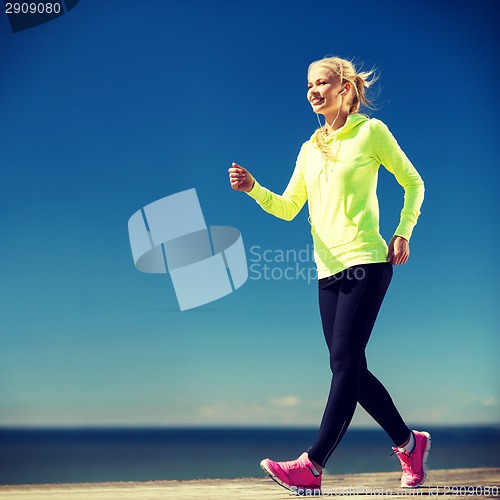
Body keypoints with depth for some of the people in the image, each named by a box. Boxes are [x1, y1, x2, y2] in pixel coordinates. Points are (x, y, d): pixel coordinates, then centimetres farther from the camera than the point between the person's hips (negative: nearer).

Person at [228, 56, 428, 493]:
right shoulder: (310, 149, 17)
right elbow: (288, 208, 13)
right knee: (350, 369, 7)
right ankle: (409, 443, 23)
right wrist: (253, 188, -3)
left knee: (345, 362, -11)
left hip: (366, 263, -7)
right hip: (329, 269, 7)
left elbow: (413, 183, 7)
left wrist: (403, 234, -3)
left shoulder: (371, 131, 2)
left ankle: (312, 465, -11)